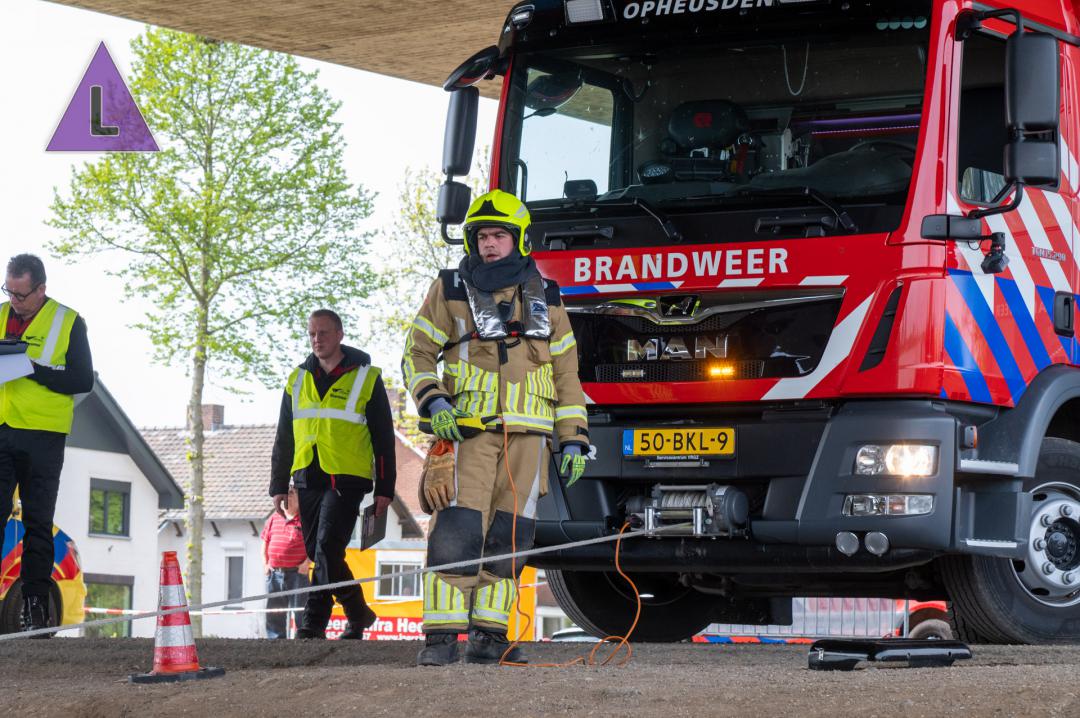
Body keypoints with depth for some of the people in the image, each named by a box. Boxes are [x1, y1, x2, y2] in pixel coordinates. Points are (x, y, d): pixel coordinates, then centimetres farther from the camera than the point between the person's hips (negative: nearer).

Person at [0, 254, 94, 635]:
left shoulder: (68, 322, 0)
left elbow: (82, 381, -6)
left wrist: (34, 369, -18)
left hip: (42, 437, -3)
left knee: (38, 524, 4)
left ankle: (36, 604, 8)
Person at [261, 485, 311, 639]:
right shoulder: (274, 518, 12)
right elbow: (265, 541, 19)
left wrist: (307, 563, -13)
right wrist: (265, 564, 10)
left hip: (297, 573, -5)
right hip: (274, 573, 5)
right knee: (273, 613, 9)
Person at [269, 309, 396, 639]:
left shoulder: (366, 378, 3)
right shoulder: (298, 380, 14)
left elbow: (384, 437, 4)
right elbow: (284, 438, 18)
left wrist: (384, 489, 0)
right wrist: (279, 486, 12)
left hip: (347, 479, -5)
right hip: (308, 479, 5)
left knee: (327, 546, -17)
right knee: (318, 551, 7)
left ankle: (314, 621, -16)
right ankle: (358, 612, 23)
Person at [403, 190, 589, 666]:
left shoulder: (545, 298, 14)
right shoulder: (450, 290, 8)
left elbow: (566, 373, 15)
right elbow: (418, 354, 8)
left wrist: (573, 439, 8)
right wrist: (433, 402, -10)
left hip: (527, 436, 3)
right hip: (468, 430, -3)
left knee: (508, 538, 1)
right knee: (457, 532, -13)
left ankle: (488, 635, 6)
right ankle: (441, 635, -13)